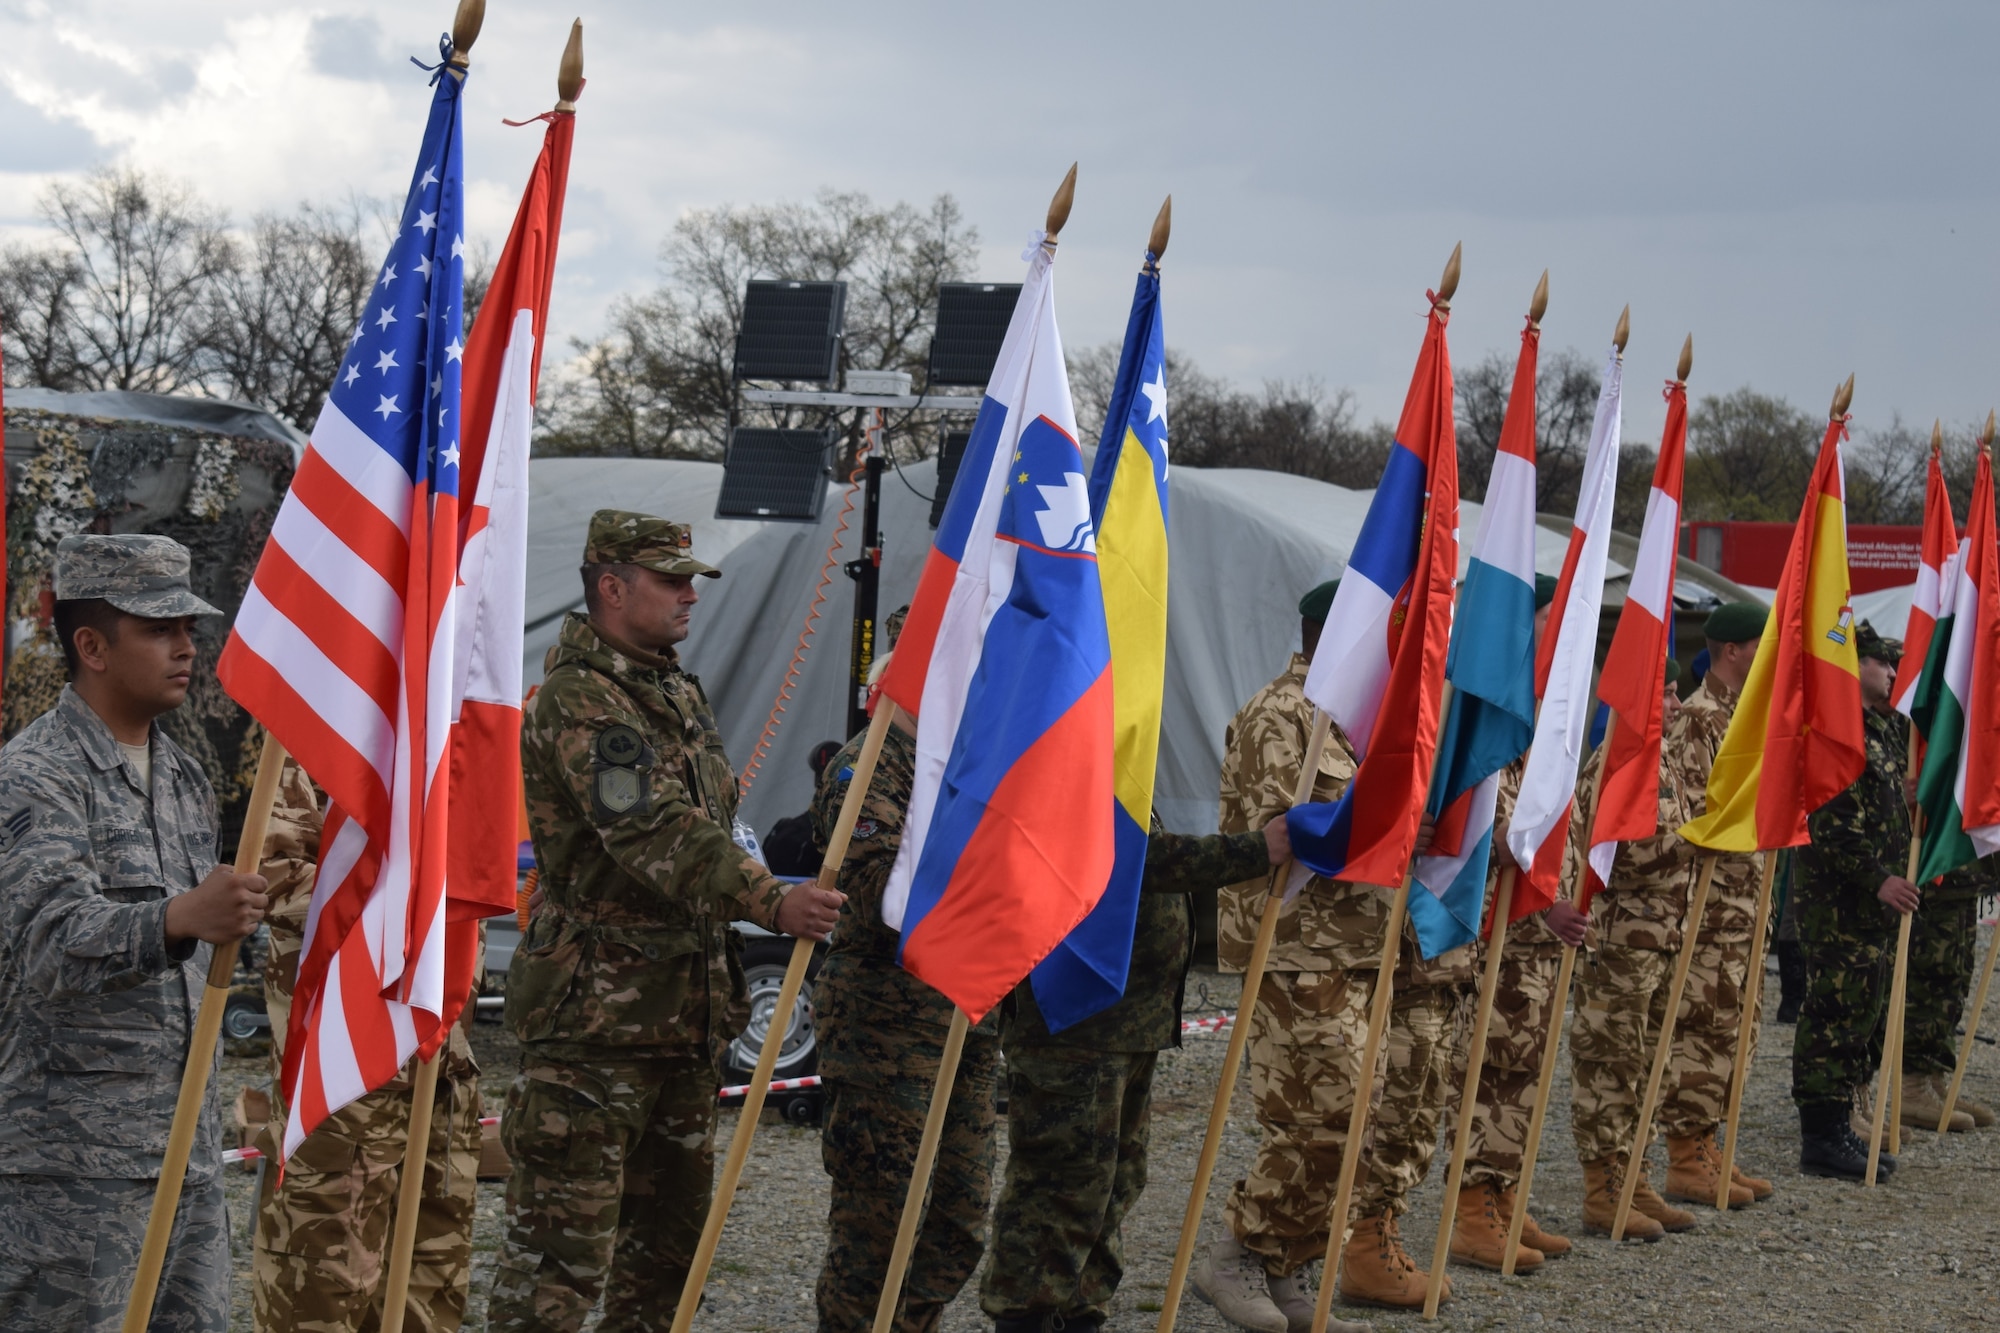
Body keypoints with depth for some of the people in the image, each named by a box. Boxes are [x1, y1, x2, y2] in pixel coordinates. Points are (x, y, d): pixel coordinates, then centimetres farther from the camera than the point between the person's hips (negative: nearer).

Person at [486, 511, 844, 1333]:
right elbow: (655, 833, -26)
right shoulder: (577, 699, -15)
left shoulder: (679, 691, 16)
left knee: (669, 1231, 16)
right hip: (596, 1013, -9)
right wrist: (771, 902, -33)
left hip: (684, 1009, 9)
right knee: (562, 1240, -8)